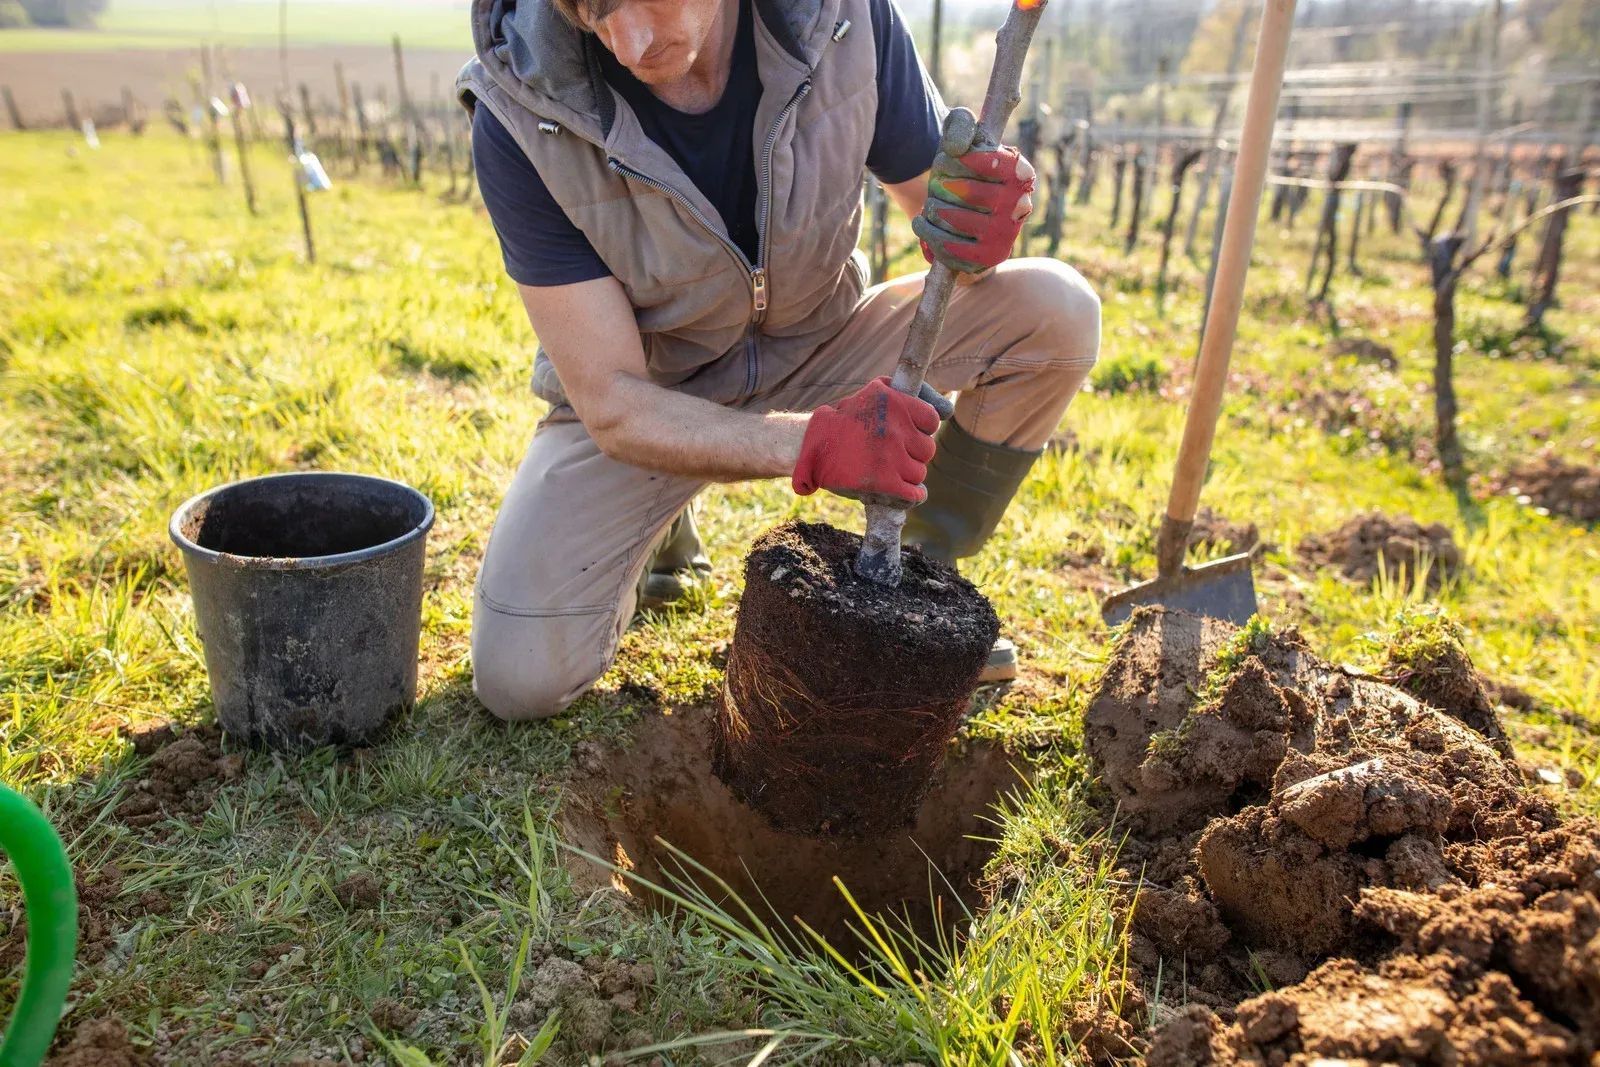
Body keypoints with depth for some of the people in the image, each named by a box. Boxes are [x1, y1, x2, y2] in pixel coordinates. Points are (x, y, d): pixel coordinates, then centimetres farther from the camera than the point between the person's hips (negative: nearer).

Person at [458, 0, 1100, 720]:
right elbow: (611, 404, -26)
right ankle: (662, 530, 16)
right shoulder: (520, 115, -26)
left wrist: (968, 227, -33)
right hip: (646, 397, -1)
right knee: (519, 681, -17)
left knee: (1056, 311, -19)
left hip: (819, 350, 2)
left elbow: (934, 195, -7)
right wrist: (813, 444, -41)